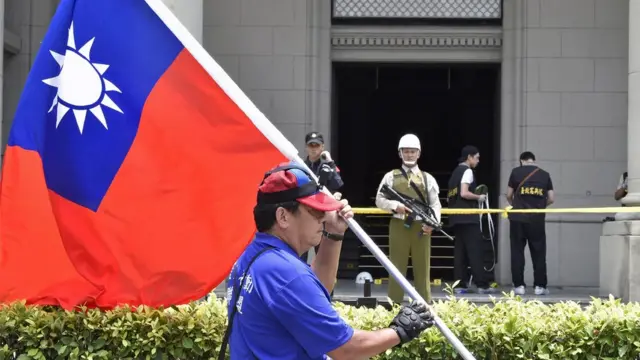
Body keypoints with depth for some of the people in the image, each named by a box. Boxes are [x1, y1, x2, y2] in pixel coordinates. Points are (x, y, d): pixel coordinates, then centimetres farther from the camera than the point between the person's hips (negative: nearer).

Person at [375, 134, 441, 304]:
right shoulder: (391, 177, 7)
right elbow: (379, 200, 3)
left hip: (421, 227, 1)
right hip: (399, 226, -1)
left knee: (422, 267, 4)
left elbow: (435, 204, 3)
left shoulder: (428, 178, 8)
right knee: (396, 267, 3)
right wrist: (395, 205, -15)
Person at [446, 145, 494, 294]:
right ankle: (482, 285, -10)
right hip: (468, 217, -9)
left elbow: (449, 197, 20)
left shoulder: (455, 172, 19)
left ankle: (459, 285, 3)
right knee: (475, 250, -8)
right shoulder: (467, 171, -7)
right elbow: (464, 193, -19)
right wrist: (479, 197, -6)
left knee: (460, 251, 6)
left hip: (456, 218, 9)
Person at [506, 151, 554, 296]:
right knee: (538, 253, 8)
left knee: (517, 252, 5)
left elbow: (509, 195, 6)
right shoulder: (545, 175, 8)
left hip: (518, 217, -1)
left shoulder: (516, 172, 3)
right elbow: (551, 199, 6)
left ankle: (519, 285, 2)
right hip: (537, 219, 1)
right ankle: (540, 286, 7)